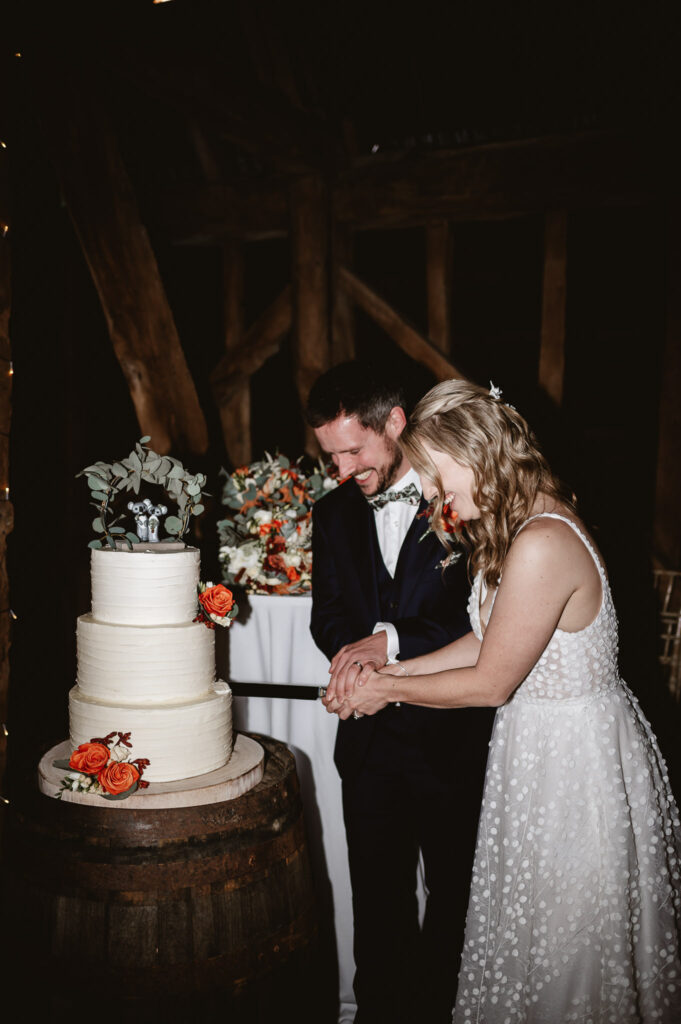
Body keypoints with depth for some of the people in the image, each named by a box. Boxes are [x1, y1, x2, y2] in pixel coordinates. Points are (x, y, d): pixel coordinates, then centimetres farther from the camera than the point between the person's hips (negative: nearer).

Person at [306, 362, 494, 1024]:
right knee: (376, 901, 17)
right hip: (371, 743, 4)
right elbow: (328, 616, 10)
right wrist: (356, 655, -11)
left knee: (454, 896, 16)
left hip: (453, 742, -3)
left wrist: (391, 641, -25)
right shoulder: (334, 512, 6)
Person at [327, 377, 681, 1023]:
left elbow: (489, 683, -21)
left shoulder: (541, 545, -29)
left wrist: (387, 691, -8)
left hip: (573, 753, -9)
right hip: (544, 736, 9)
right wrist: (387, 672, 5)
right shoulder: (524, 522, 3)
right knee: (537, 928, 25)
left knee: (562, 942, 13)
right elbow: (488, 640, 7)